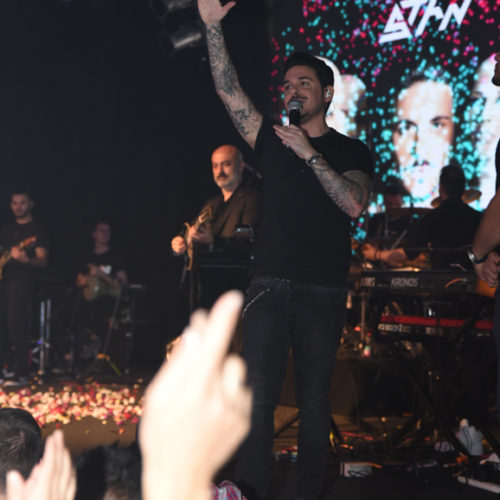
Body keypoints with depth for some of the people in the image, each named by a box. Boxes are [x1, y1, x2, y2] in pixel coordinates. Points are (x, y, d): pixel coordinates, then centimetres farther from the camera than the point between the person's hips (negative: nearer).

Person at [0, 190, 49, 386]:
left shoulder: (36, 229, -1)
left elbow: (43, 261, -10)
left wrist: (25, 259, -28)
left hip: (22, 281, -7)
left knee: (16, 326, -13)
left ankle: (21, 374, -11)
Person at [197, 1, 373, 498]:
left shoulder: (352, 152, 6)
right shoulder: (273, 139, 13)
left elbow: (354, 204, -13)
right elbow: (228, 90, 4)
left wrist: (308, 153, -15)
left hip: (323, 293, -1)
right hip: (269, 286, 2)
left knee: (314, 400, 2)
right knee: (257, 393, -8)